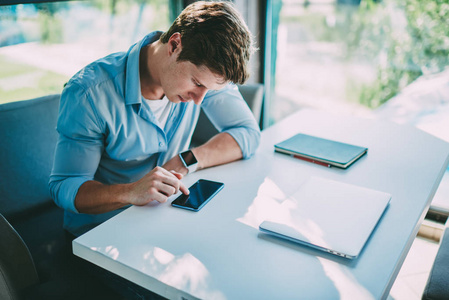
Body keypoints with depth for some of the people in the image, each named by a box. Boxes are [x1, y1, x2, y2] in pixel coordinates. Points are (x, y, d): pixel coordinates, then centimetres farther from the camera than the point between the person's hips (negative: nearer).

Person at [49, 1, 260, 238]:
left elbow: (248, 133, -5)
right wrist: (131, 192, -39)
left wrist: (187, 161, -21)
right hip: (101, 231, -3)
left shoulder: (208, 71, -10)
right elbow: (62, 187, -19)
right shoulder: (89, 94, -24)